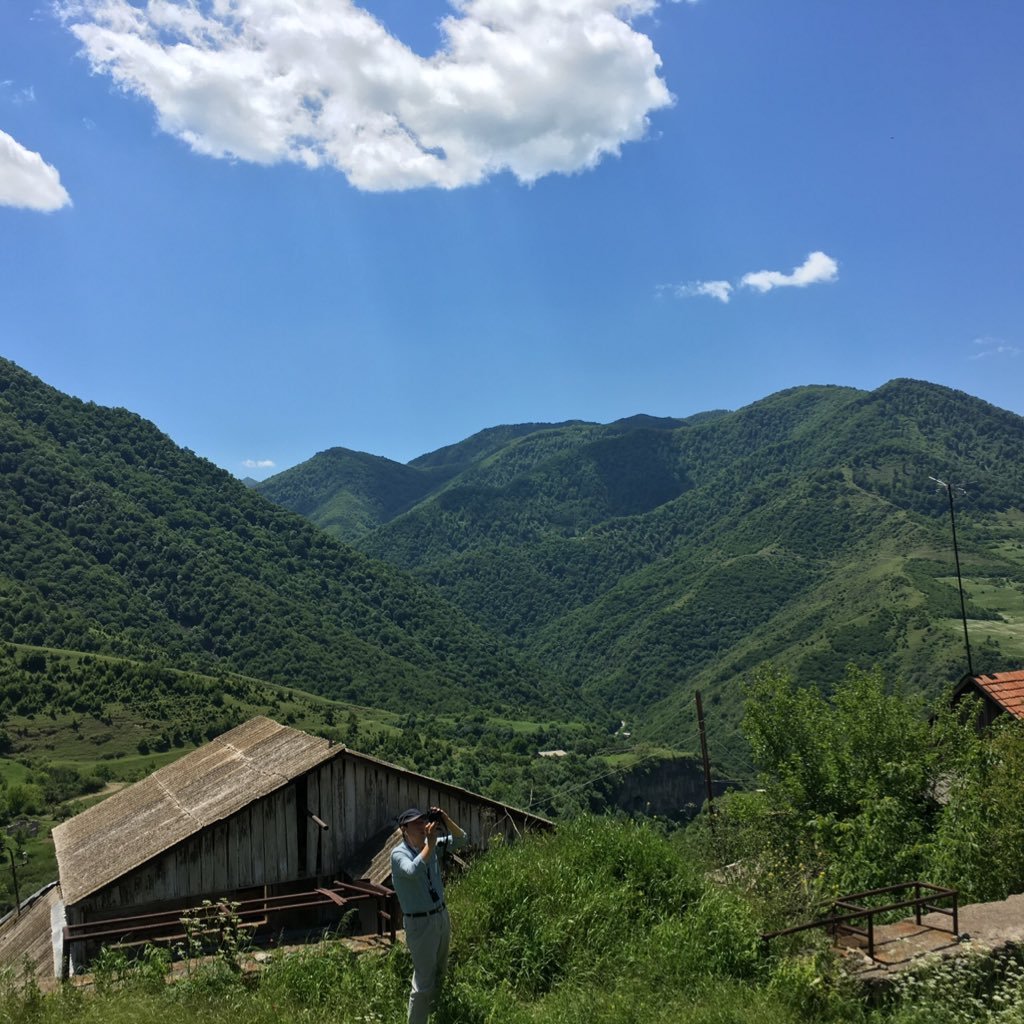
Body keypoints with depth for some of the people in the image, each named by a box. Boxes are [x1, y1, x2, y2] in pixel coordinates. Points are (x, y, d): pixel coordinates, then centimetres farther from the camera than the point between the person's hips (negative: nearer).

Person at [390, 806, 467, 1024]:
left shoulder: (430, 844, 0)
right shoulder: (399, 854, -19)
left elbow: (461, 840, 2)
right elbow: (414, 871, -38)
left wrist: (446, 821, -14)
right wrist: (430, 844, -37)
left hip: (442, 915, 7)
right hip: (420, 923, -7)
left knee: (439, 972, 22)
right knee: (423, 981, -3)